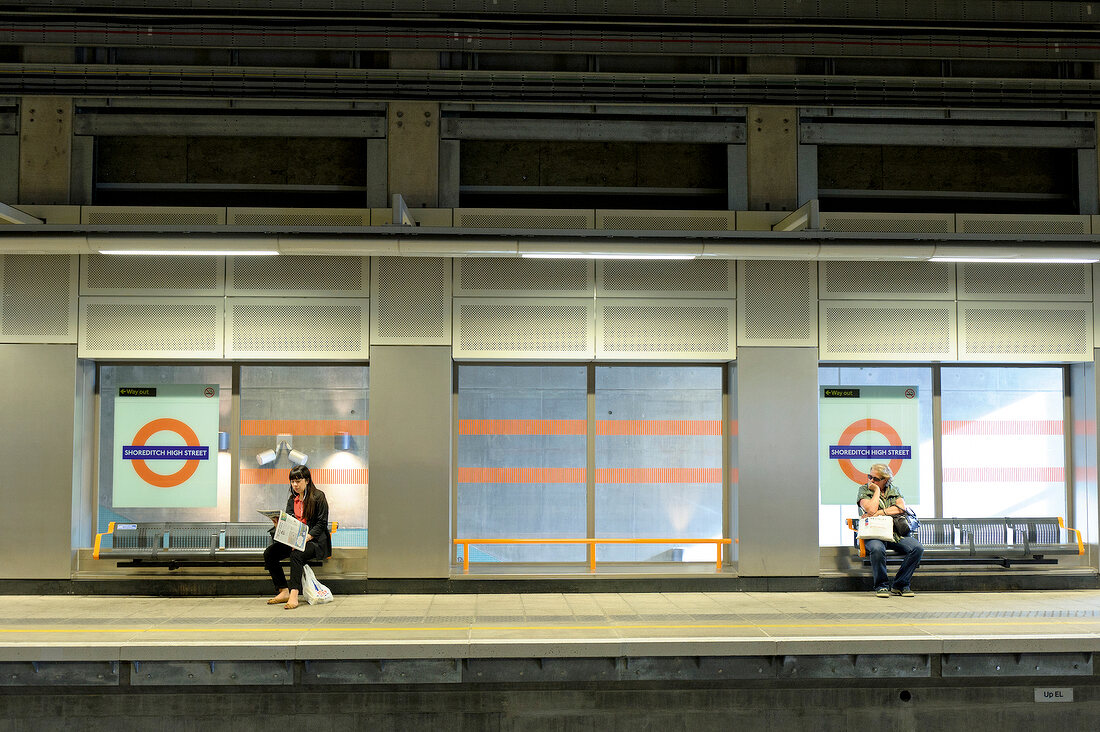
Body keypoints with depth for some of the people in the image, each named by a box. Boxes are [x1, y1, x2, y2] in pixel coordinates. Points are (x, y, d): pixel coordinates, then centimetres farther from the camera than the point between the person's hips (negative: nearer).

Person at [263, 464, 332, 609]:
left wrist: (305, 538, -21)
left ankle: (294, 595, -41)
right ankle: (283, 592, -13)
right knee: (269, 553, -15)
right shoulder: (292, 499, 15)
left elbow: (321, 524, -10)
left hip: (315, 540, -7)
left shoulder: (318, 496, -4)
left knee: (296, 554, -36)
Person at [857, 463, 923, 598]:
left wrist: (879, 513, -11)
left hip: (896, 533, 3)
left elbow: (901, 508, -3)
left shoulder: (894, 491, 16)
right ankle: (881, 586, -18)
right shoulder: (864, 490, 7)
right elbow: (871, 510, -10)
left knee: (918, 548, -23)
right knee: (877, 549, -39)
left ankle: (900, 585, -10)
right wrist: (877, 490, -3)